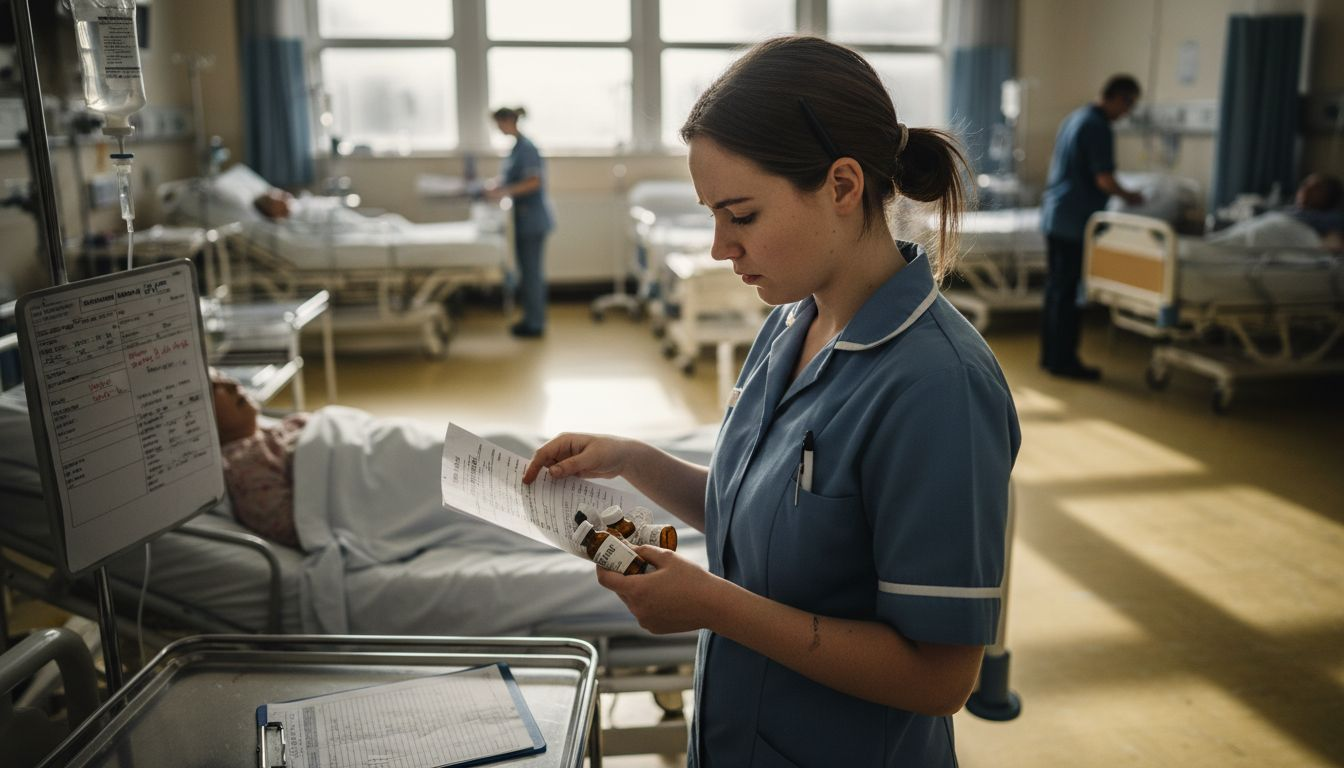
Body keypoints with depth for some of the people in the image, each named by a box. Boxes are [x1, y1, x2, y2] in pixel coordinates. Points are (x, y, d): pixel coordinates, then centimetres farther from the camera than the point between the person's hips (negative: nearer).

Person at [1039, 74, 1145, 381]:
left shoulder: (1074, 117, 15)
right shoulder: (1099, 128, -15)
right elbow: (1104, 180, -17)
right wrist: (1129, 196, -1)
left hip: (1054, 215, 9)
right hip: (1076, 221, -9)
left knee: (1056, 287, 13)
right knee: (1066, 292, -3)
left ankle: (1051, 355, 20)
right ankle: (1063, 361, 3)